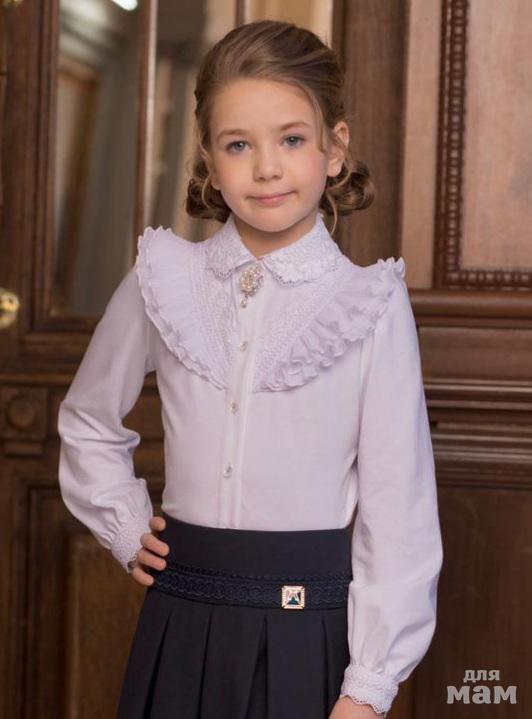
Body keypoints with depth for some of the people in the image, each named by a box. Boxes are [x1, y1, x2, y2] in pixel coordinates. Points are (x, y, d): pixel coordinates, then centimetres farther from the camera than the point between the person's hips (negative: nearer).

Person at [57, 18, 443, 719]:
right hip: (181, 621, 2)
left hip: (308, 628, -2)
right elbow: (88, 420, 19)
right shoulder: (162, 281, 1)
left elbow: (397, 509, -6)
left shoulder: (374, 305, -7)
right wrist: (126, 528, 9)